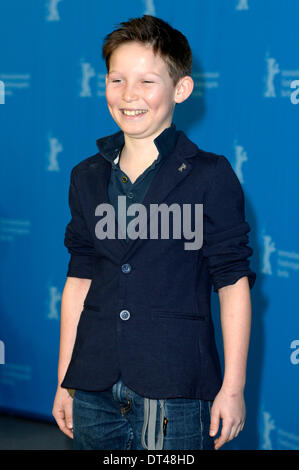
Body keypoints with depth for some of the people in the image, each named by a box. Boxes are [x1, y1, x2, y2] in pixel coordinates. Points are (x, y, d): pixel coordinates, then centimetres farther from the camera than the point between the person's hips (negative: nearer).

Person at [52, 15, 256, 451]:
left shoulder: (210, 176, -4)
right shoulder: (88, 177, 9)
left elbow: (233, 283, -4)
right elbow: (79, 280, 13)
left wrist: (233, 387, -7)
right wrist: (65, 381, 12)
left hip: (176, 397, -4)